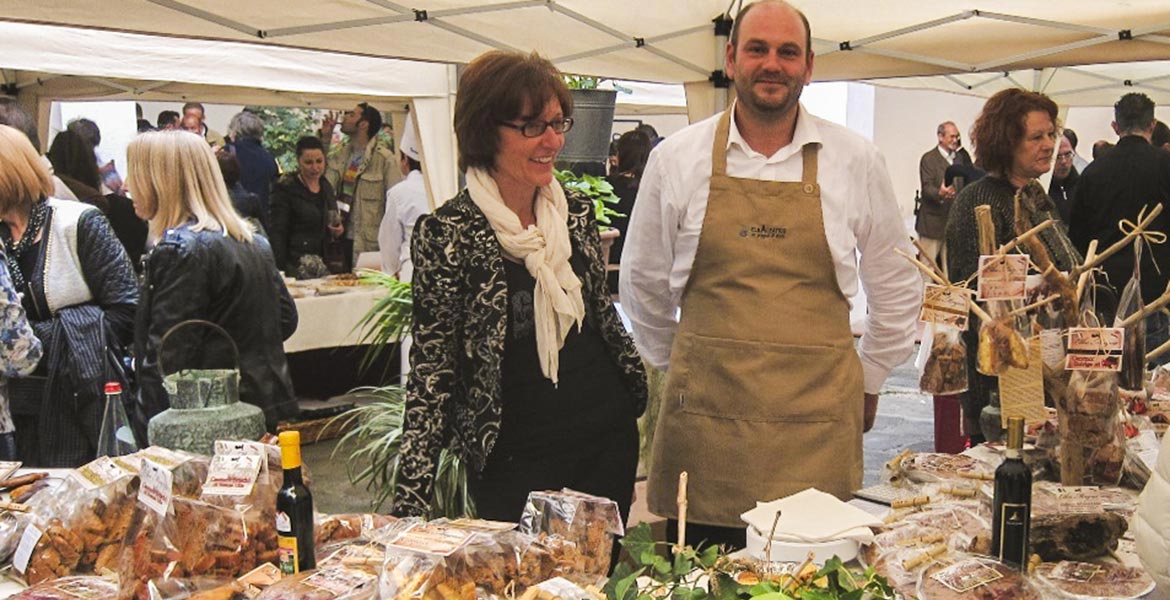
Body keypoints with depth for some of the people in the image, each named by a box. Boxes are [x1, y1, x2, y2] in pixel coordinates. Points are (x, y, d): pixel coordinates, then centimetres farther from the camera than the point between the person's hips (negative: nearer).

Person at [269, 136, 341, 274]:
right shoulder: (285, 189, -5)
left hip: (329, 263, 5)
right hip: (298, 267, -5)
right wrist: (280, 270, -19)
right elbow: (277, 234, -8)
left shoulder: (326, 188, 12)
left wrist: (338, 231, 3)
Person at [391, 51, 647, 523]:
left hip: (610, 439, 6)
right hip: (516, 461, -5)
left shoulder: (577, 211, 3)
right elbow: (431, 371, -12)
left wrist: (637, 386, 17)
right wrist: (410, 503, -16)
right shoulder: (447, 234, -13)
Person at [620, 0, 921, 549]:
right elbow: (644, 281, 15)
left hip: (818, 423, 0)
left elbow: (896, 284, 15)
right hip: (704, 414, 0)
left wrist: (869, 379, 17)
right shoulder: (676, 158, 4)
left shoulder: (855, 161, 4)